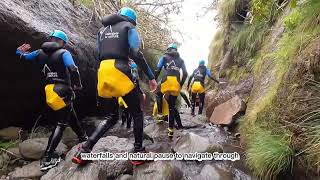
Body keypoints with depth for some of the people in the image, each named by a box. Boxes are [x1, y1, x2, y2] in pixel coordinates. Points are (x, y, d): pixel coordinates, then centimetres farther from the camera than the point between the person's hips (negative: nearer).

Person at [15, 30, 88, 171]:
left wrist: (21, 51, 43)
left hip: (50, 91, 7)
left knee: (71, 116, 22)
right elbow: (72, 69, -24)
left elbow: (22, 56, 21)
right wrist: (77, 84, -9)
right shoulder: (64, 53, -8)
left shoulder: (41, 53, 9)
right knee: (61, 124, -2)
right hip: (62, 91, -7)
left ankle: (83, 138, 39)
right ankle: (47, 159, -5)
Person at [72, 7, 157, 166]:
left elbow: (99, 55, 20)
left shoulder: (102, 30, 25)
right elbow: (136, 54, -6)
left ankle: (84, 150, 6)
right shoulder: (128, 27, 8)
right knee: (137, 113, 10)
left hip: (102, 73, 6)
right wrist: (151, 77, -3)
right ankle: (138, 152, 11)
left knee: (110, 117, 16)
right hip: (119, 71, -6)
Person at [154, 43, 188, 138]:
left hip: (167, 80, -2)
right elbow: (185, 74, 12)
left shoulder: (164, 57, 17)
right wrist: (181, 84, 19)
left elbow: (158, 70, 4)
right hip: (177, 83, 3)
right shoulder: (181, 60, 24)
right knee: (172, 107, 9)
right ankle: (171, 130, 9)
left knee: (159, 95, 29)